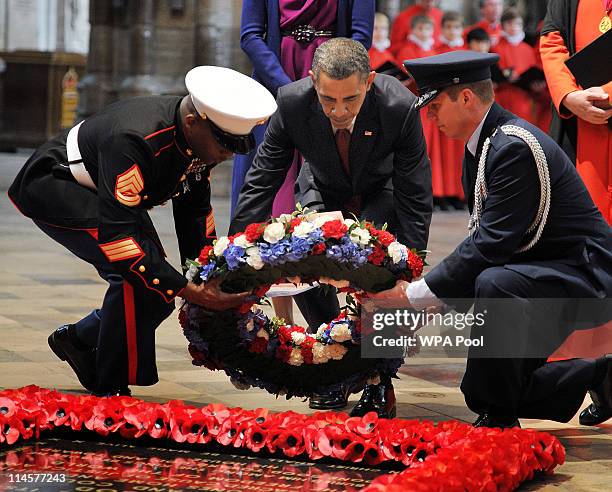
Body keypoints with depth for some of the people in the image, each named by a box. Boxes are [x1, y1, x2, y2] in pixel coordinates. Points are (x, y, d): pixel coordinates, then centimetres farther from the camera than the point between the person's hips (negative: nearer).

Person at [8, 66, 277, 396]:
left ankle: (79, 338, 24)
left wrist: (208, 277, -1)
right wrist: (189, 291, -40)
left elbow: (194, 209, 5)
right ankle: (110, 391, -12)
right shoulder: (133, 140, -39)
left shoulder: (202, 138, -12)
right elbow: (116, 232, -40)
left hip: (101, 193, 9)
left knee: (157, 293, 0)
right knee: (136, 275, -26)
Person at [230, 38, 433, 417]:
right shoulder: (292, 102, -28)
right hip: (323, 193, 2)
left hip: (383, 194, -2)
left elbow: (416, 200, -24)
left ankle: (380, 381, -9)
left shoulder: (400, 107, -34)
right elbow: (261, 183, -17)